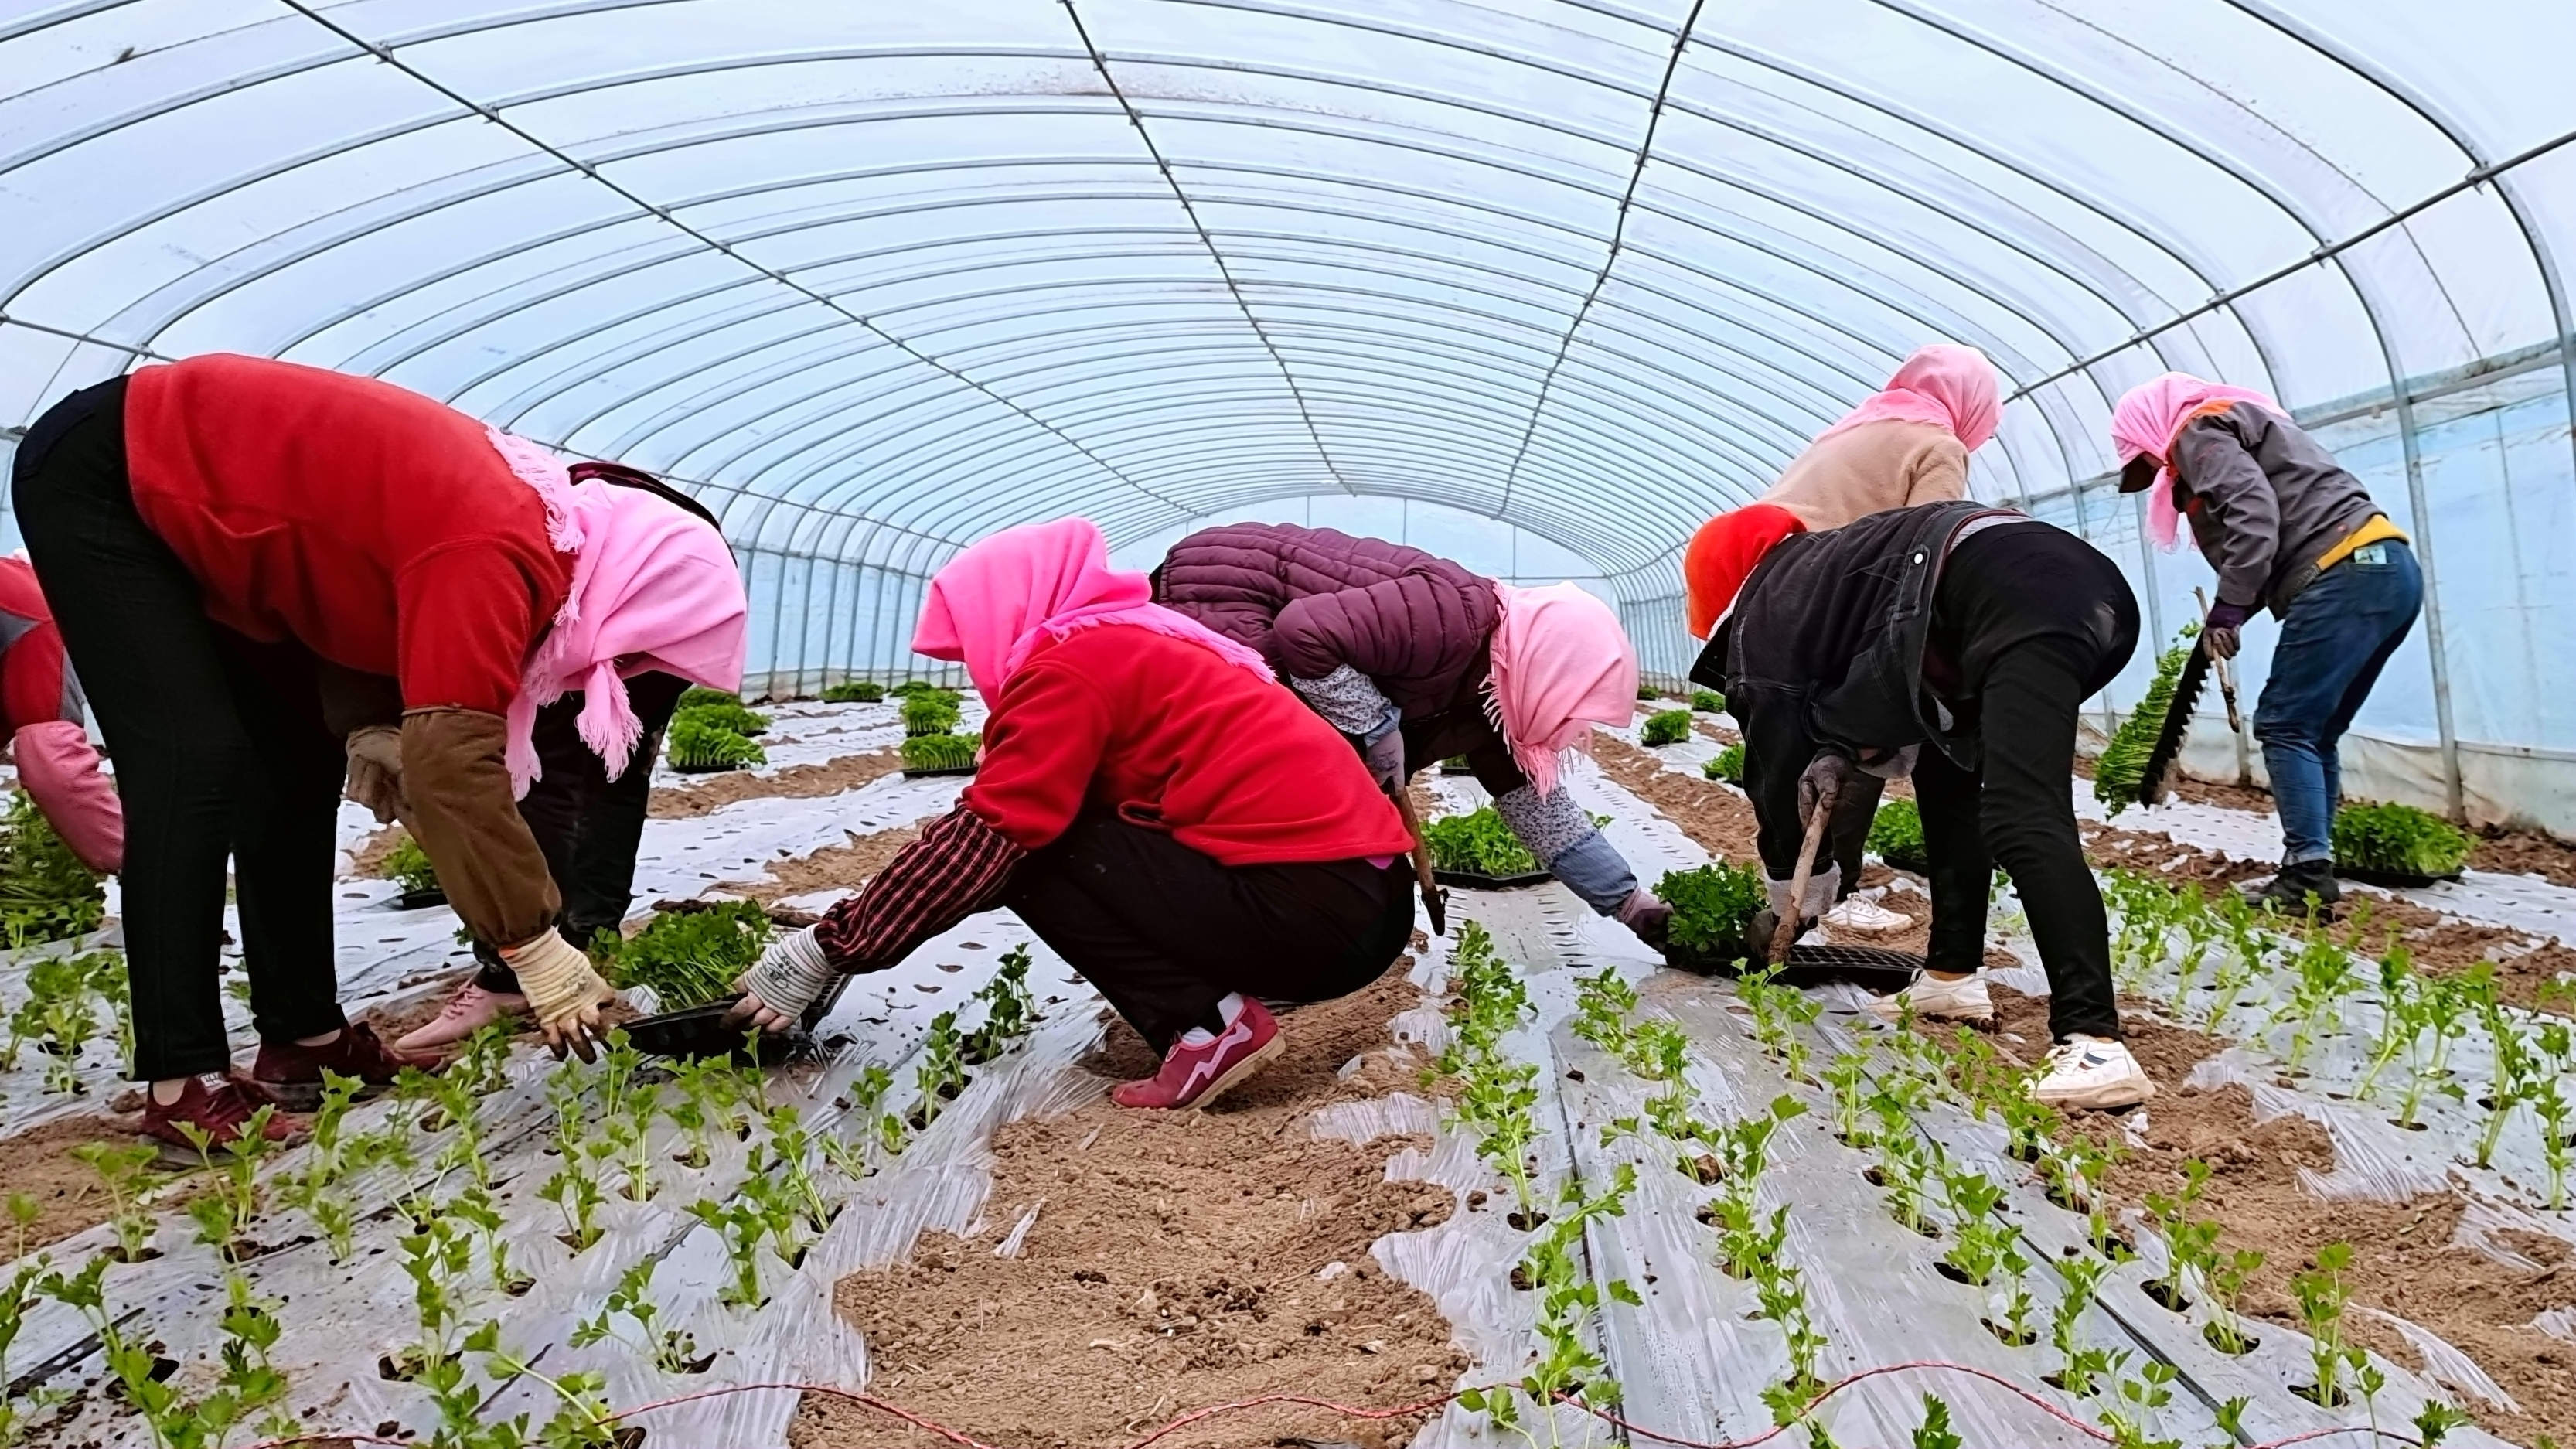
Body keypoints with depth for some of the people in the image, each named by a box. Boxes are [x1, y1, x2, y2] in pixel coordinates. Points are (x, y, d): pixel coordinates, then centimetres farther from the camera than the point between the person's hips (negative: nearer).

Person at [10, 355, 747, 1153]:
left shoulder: (523, 514, -4)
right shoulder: (494, 555, -34)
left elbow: (364, 608, 7)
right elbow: (451, 761, -37)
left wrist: (365, 728, -14)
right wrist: (538, 950, -31)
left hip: (191, 494, 9)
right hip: (96, 479, -9)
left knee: (299, 761, 6)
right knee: (196, 764, -17)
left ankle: (302, 1037, 12)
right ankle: (180, 1081, -12)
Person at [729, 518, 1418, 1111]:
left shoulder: (1070, 664, -7)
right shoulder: (1141, 642, 22)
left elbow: (980, 841, -11)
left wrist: (824, 950, -3)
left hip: (1308, 909, -9)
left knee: (1027, 852, -1)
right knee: (1045, 829, 20)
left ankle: (1207, 1027, -6)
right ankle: (1212, 1004, 9)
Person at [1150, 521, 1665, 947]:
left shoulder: (1485, 682, 5)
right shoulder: (1454, 616, -27)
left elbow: (1528, 792, 12)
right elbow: (1305, 631, -34)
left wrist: (1626, 899, 13)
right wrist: (1377, 727, -22)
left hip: (1258, 636, 10)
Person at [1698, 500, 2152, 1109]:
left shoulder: (1766, 607, 16)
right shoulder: (1818, 578, 38)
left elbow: (1775, 748, 20)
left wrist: (1793, 891, 30)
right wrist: (1843, 752, 14)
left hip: (2021, 600, -9)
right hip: (2093, 587, 9)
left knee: (2021, 822, -18)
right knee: (1947, 770, 23)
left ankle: (2096, 1047, -29)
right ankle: (1954, 974, 22)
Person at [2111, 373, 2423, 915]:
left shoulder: (2198, 430, 0)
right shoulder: (2235, 426, 28)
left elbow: (2254, 514, -16)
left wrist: (2227, 609, -13)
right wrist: (2236, 610, 13)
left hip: (2346, 574, -10)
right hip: (2387, 570, 10)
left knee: (2284, 726, -6)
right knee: (2314, 733, 13)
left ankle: (2309, 879, -9)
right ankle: (2311, 871, 13)